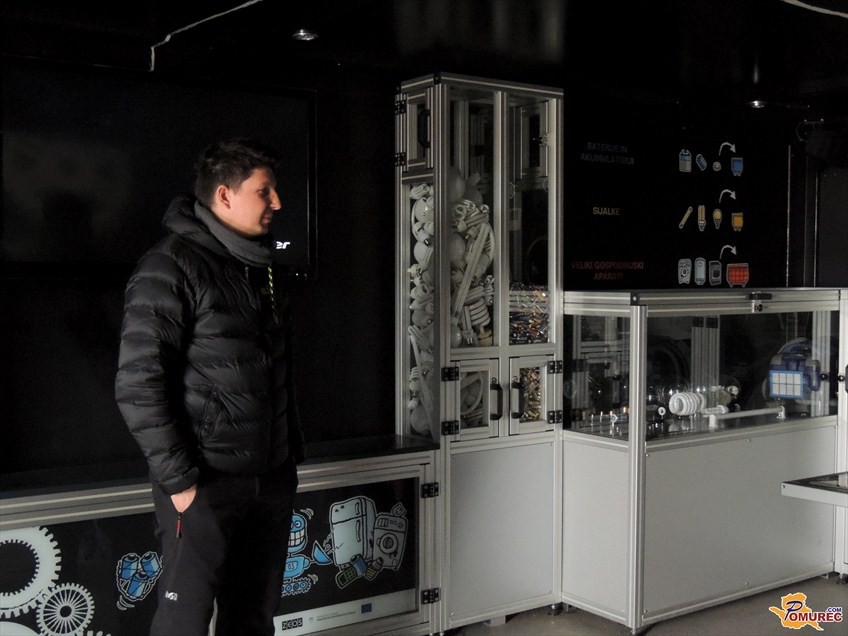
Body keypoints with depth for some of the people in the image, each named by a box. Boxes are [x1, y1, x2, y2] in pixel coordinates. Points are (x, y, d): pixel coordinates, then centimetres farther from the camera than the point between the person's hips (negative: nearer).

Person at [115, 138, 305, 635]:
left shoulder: (267, 270, 14)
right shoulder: (171, 268, -11)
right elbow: (138, 385, -16)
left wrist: (293, 448, 15)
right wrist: (179, 479, -17)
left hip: (273, 479, 8)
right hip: (206, 485, -7)